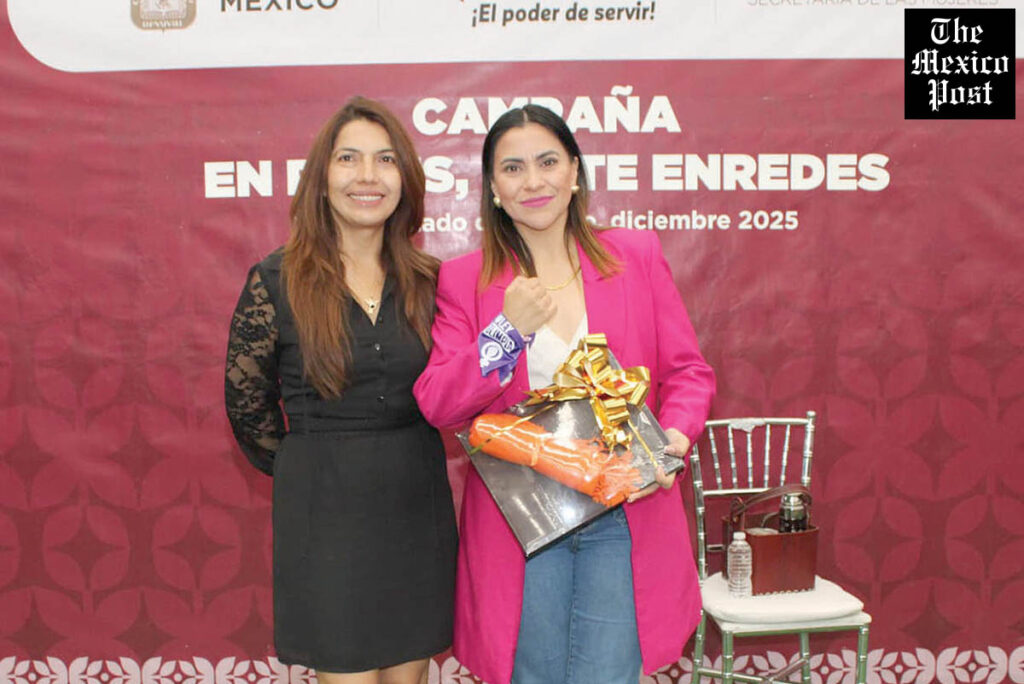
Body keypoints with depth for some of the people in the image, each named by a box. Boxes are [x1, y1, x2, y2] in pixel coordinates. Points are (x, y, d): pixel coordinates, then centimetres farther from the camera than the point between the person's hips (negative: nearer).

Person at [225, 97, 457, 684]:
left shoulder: (425, 280, 2)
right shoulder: (277, 279, -8)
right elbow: (247, 405, 2)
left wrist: (402, 461, 6)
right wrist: (313, 470, 8)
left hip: (418, 505, 4)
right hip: (326, 513, -3)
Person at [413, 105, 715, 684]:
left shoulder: (637, 256, 4)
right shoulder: (464, 280, 2)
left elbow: (688, 370, 7)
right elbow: (435, 405, -5)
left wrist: (674, 436, -13)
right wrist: (508, 330, -17)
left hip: (625, 515, 0)